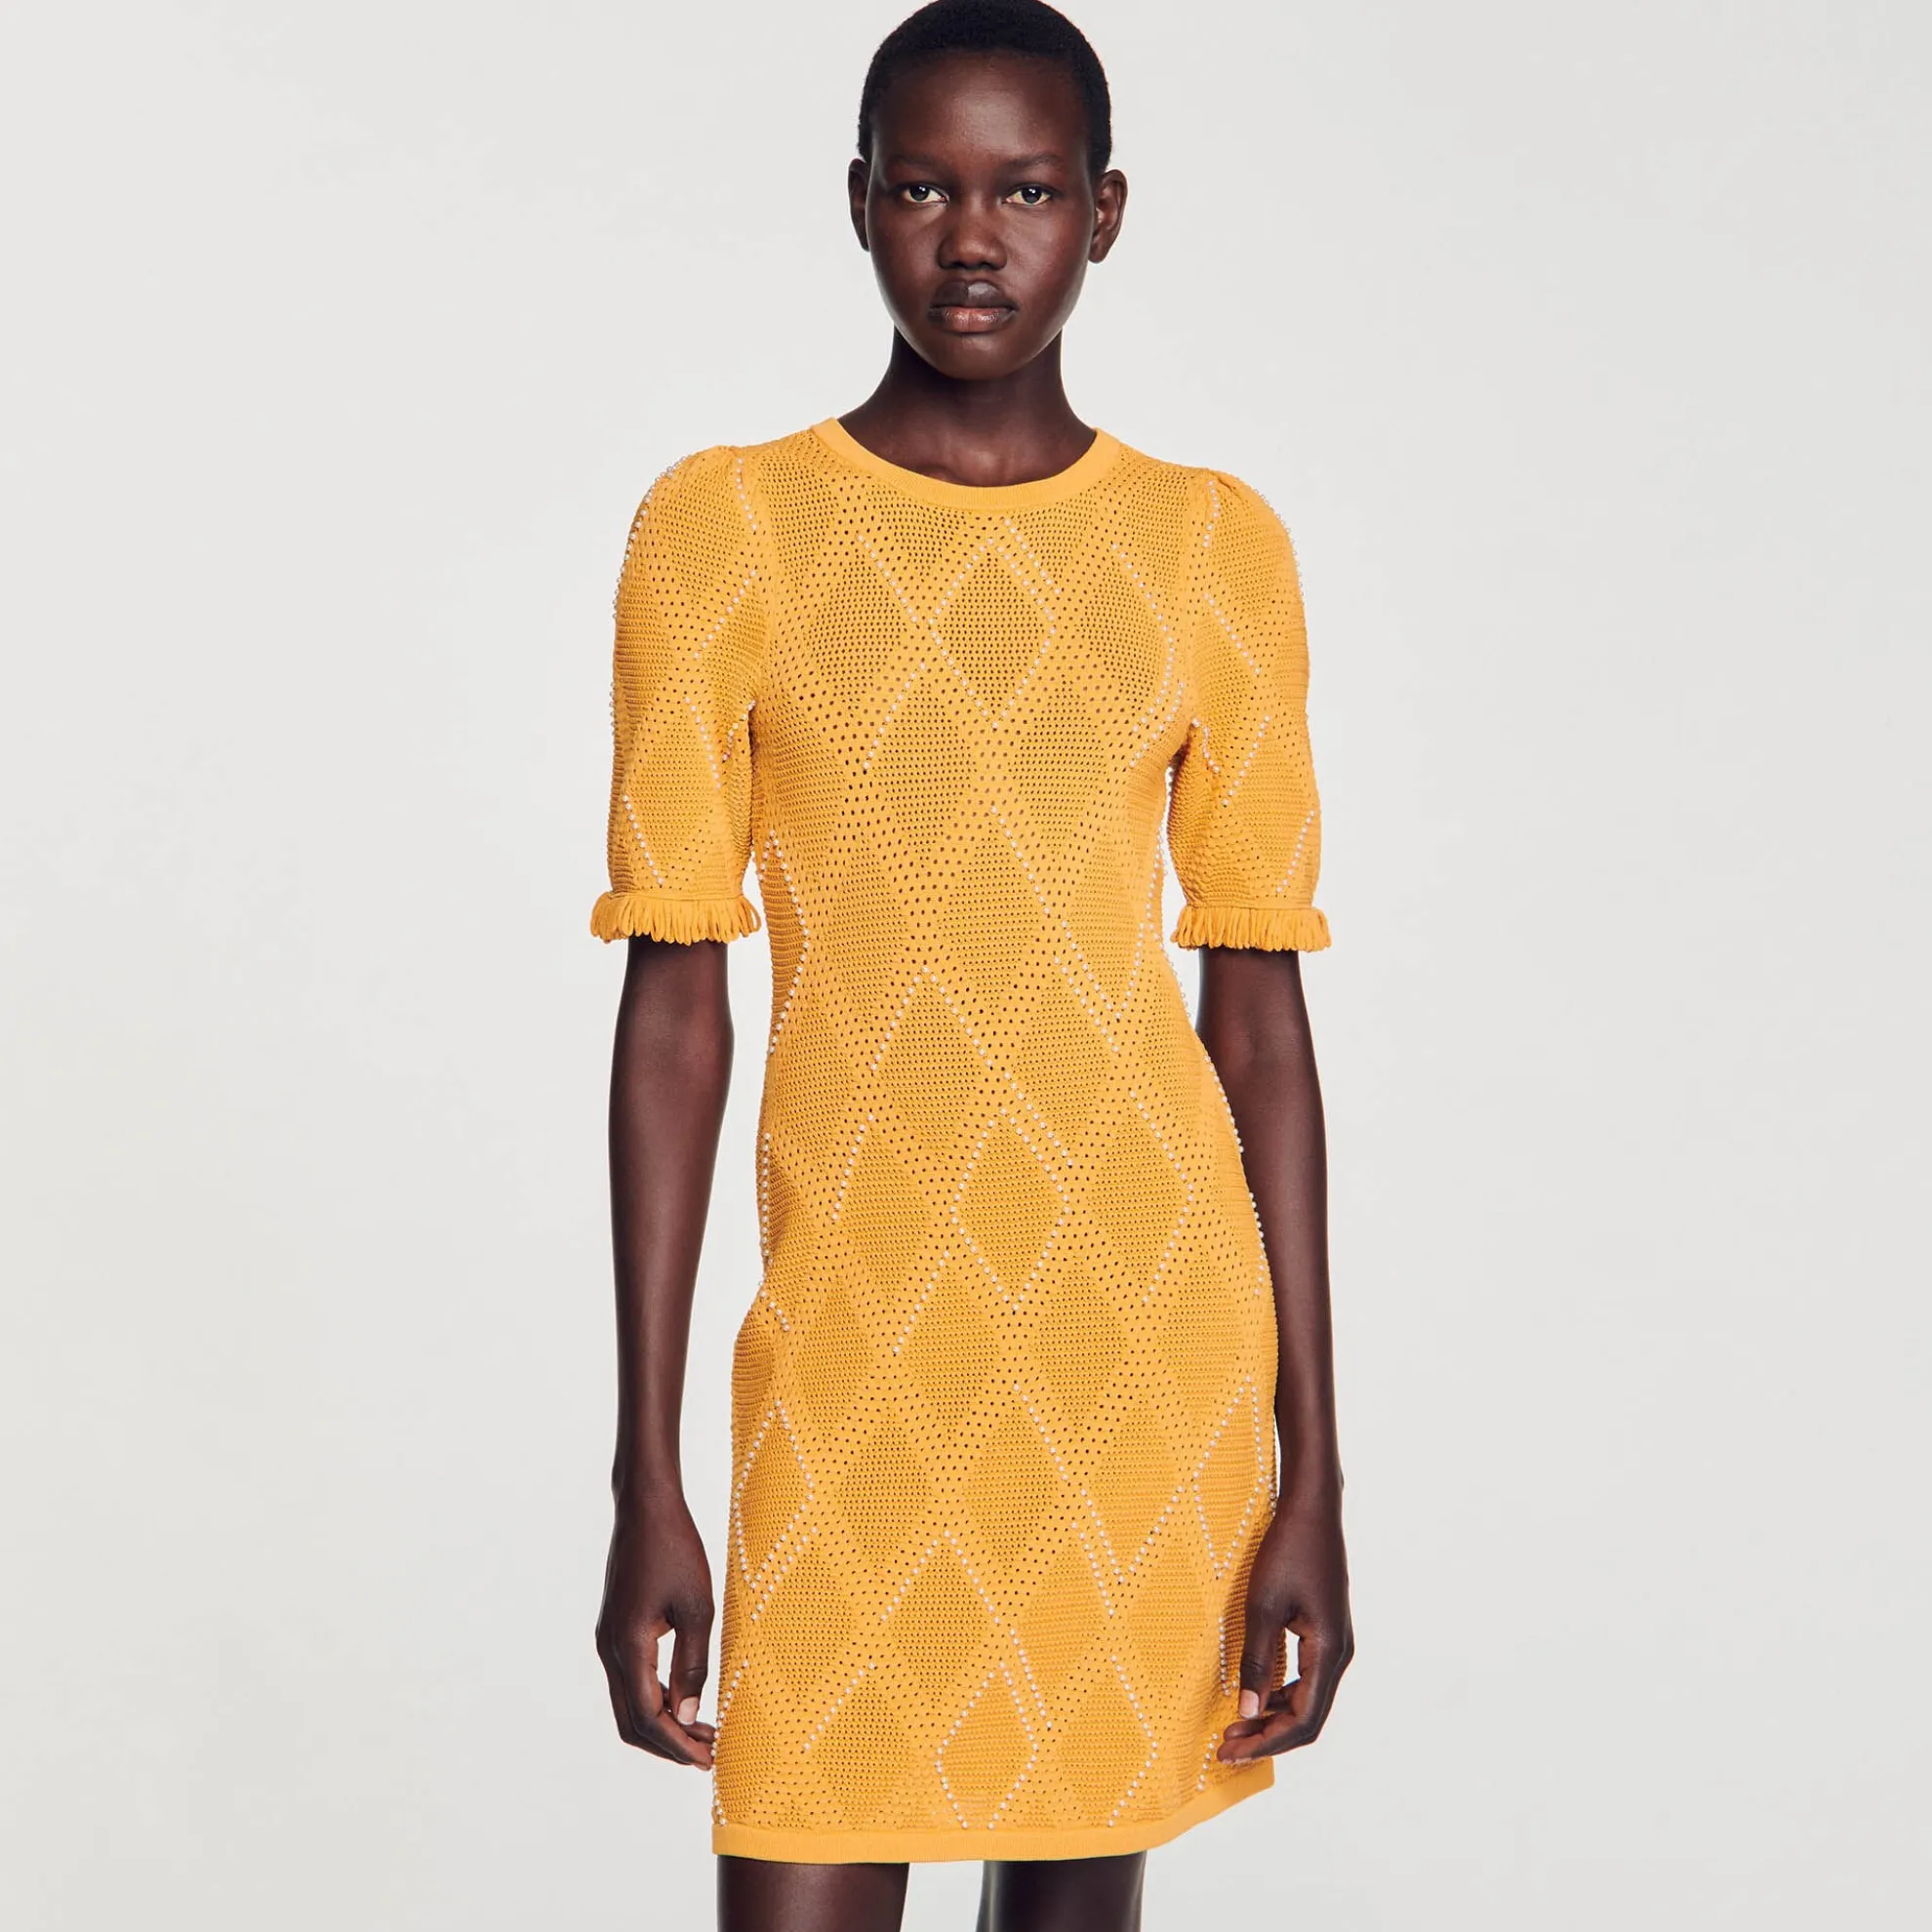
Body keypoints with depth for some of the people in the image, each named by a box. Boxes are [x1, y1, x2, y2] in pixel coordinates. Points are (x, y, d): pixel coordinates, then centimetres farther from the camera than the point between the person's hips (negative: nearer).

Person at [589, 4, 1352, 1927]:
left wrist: (1310, 1473, 1)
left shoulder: (1213, 552, 2)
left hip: (1151, 1336, 2)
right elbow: (673, 1008, -2)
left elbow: (1260, 1017, 3)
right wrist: (643, 1477, -4)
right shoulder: (725, 528, -2)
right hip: (853, 1346, -1)